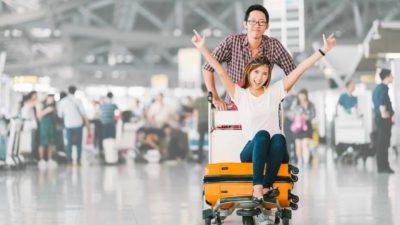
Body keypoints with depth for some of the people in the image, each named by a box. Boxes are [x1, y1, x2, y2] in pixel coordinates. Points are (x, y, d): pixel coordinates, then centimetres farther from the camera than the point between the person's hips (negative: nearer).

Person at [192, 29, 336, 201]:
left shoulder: (274, 92, 10)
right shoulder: (240, 95, 8)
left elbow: (300, 69, 5)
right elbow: (221, 71, 1)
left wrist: (323, 50, 2)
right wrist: (202, 48, -6)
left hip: (275, 152, 1)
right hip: (251, 151, -1)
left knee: (279, 139, -34)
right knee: (262, 135, -34)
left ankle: (266, 187, -36)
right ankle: (257, 187, -42)